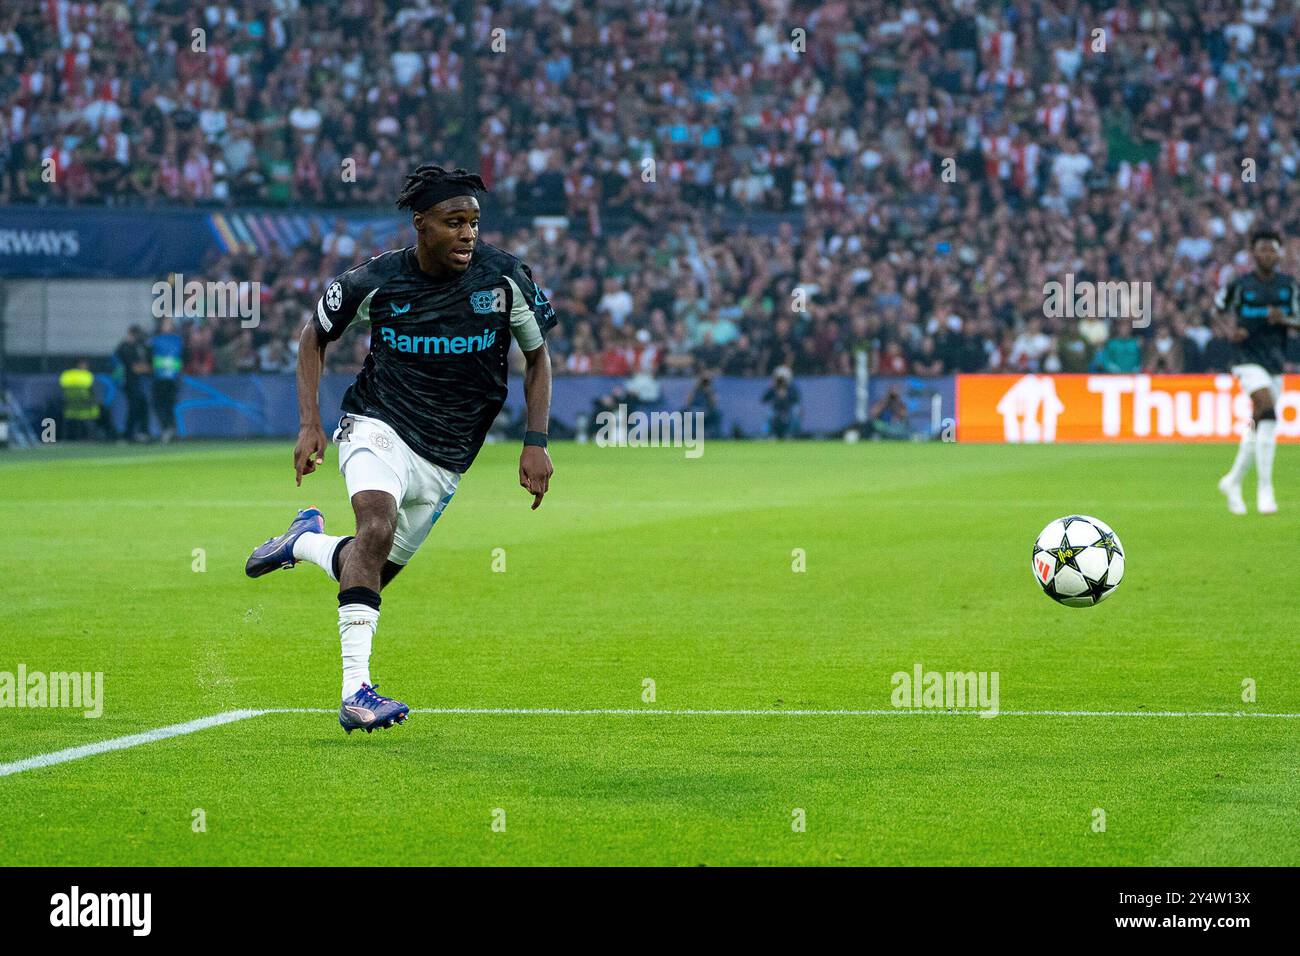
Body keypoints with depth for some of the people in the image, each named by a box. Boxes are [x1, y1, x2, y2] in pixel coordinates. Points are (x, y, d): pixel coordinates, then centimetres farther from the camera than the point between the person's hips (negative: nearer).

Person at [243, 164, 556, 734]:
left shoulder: (505, 278, -9)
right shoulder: (375, 280, -10)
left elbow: (537, 356, 7)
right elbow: (314, 337, 8)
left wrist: (536, 443, -3)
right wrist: (309, 425, -2)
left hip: (445, 461, 3)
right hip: (377, 428, -3)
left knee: (375, 571, 7)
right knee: (378, 524, -32)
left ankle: (305, 540, 42)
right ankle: (355, 692, -36)